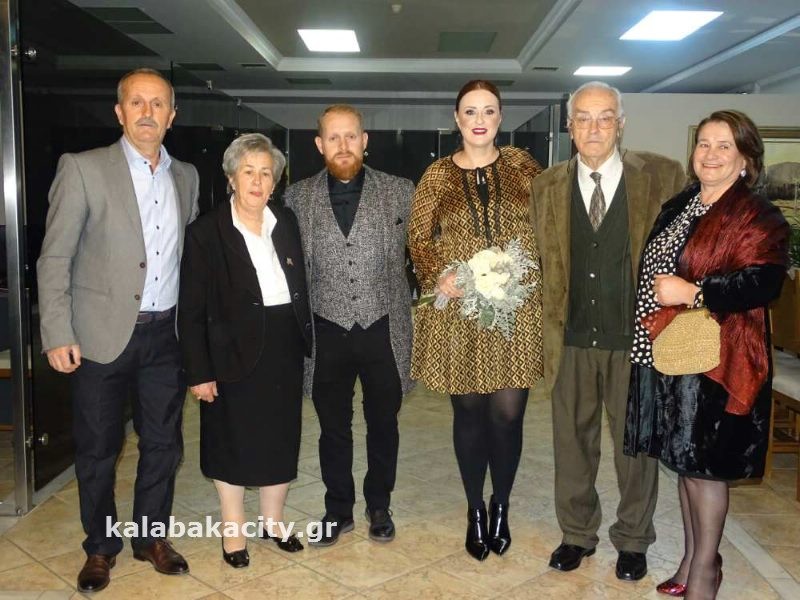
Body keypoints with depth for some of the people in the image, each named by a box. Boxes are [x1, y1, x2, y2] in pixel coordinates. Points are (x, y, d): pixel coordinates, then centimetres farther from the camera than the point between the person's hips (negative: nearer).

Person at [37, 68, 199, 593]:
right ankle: (100, 547, 29)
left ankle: (153, 536, 32)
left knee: (163, 443, 13)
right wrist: (57, 334, -12)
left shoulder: (186, 176, 8)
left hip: (166, 334, 4)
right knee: (98, 448, 10)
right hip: (103, 334, -3)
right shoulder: (83, 169, -5)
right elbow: (55, 258, -6)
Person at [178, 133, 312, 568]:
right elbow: (191, 311, -10)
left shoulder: (286, 223, 5)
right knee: (232, 441, 9)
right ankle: (234, 529, 27)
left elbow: (301, 287, 9)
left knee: (281, 438, 14)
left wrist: (306, 343, 5)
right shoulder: (206, 232, -9)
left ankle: (273, 521, 33)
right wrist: (199, 371, -13)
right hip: (235, 352, -4)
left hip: (285, 348, 4)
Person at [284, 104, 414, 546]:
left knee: (383, 425, 14)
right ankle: (338, 510, 32)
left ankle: (379, 506, 35)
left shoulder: (400, 192, -1)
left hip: (384, 329, 0)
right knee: (334, 429, 13)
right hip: (328, 332, 1)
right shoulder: (297, 198, 2)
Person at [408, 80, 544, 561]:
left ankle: (501, 507, 26)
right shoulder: (438, 175, 5)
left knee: (508, 412, 1)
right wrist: (440, 276, -11)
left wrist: (534, 273, -7)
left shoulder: (522, 166, 6)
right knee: (469, 412, 9)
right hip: (458, 313, 0)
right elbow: (419, 238, 5)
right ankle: (476, 510, 28)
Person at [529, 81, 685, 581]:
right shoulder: (547, 186, 3)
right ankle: (577, 534, 32)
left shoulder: (663, 177, -5)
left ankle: (633, 540, 32)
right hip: (573, 339, 2)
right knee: (572, 441, 13)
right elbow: (543, 262, 7)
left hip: (637, 337, -2)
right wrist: (549, 325, 1)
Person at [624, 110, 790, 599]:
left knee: (705, 465, 3)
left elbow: (764, 283, -21)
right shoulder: (677, 208, 14)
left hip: (715, 361, -7)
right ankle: (691, 558, 32)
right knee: (683, 461, 16)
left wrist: (693, 293, -24)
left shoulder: (759, 218, -9)